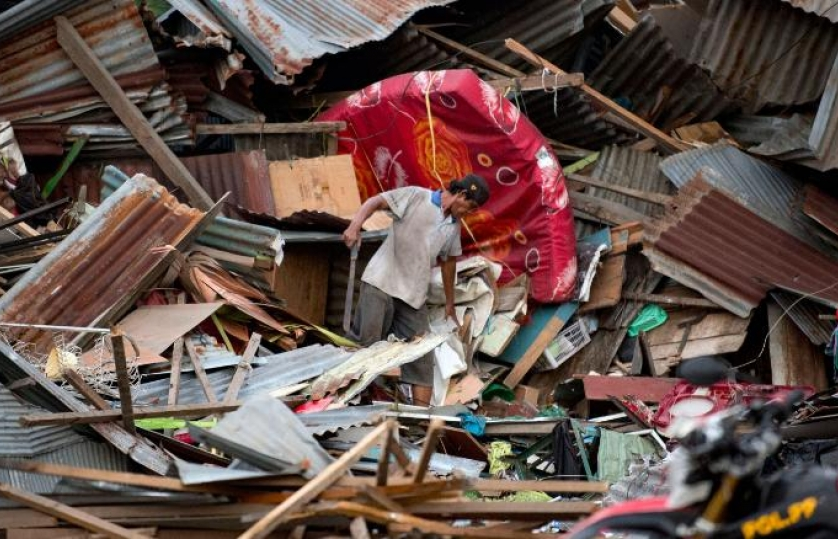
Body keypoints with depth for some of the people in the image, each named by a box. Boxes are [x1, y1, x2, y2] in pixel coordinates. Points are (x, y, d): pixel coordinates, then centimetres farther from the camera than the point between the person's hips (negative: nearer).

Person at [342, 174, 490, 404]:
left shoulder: (454, 226, 14)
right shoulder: (416, 196, -5)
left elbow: (449, 261, 24)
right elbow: (375, 202, -12)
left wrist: (450, 303, 29)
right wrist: (355, 226, -30)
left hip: (414, 295, 7)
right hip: (381, 283, -6)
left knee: (422, 355, 3)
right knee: (363, 344, -11)